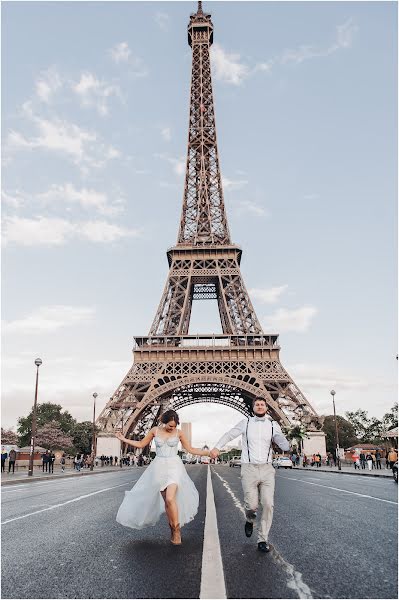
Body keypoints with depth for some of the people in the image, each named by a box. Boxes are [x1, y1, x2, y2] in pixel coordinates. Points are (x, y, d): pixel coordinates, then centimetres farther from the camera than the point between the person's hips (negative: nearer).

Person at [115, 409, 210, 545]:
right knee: (166, 500, 4)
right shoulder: (155, 430, 1)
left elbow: (190, 449, 5)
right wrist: (123, 439, 6)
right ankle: (172, 529, 20)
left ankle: (177, 530, -2)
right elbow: (141, 444, 11)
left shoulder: (179, 432, -2)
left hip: (174, 466, -2)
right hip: (159, 467, 2)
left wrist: (208, 453, -2)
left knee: (170, 499, -19)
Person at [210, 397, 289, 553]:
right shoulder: (245, 423, 4)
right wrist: (217, 447, -4)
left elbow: (284, 446, 1)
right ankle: (250, 521, 30)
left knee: (268, 504, -6)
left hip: (267, 469, 1)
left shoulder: (273, 425, 5)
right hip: (249, 468, -1)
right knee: (252, 505, -6)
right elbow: (229, 435, 7)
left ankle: (262, 540, 10)